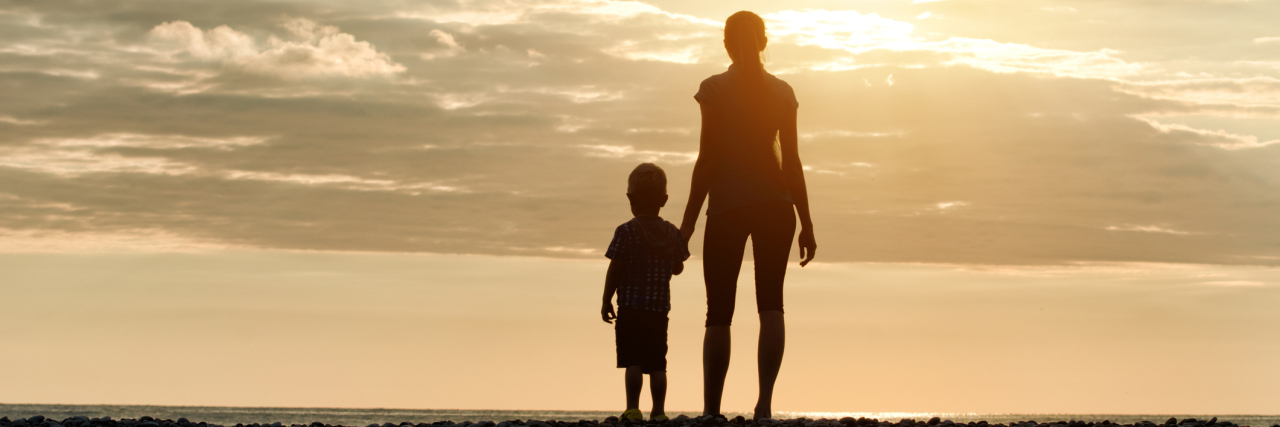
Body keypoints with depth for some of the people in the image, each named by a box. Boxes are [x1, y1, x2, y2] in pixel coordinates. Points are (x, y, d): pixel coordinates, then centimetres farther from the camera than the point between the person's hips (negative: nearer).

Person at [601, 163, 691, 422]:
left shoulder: (626, 232, -8)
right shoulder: (672, 233, 5)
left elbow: (614, 270, -7)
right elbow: (678, 268, 14)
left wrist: (606, 301, 1)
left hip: (630, 307, -4)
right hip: (660, 308, 4)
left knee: (633, 361, -5)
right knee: (657, 364, 6)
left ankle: (633, 408, -12)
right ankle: (658, 411, 5)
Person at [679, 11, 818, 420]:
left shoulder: (715, 88, -2)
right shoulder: (782, 91, 6)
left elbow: (707, 158, -7)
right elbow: (792, 160, 5)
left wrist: (688, 222, -3)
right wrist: (806, 224, 10)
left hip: (726, 206, -2)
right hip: (774, 203, 2)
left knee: (719, 313, 2)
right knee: (771, 304, 0)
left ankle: (711, 411, -3)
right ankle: (765, 402, -17)